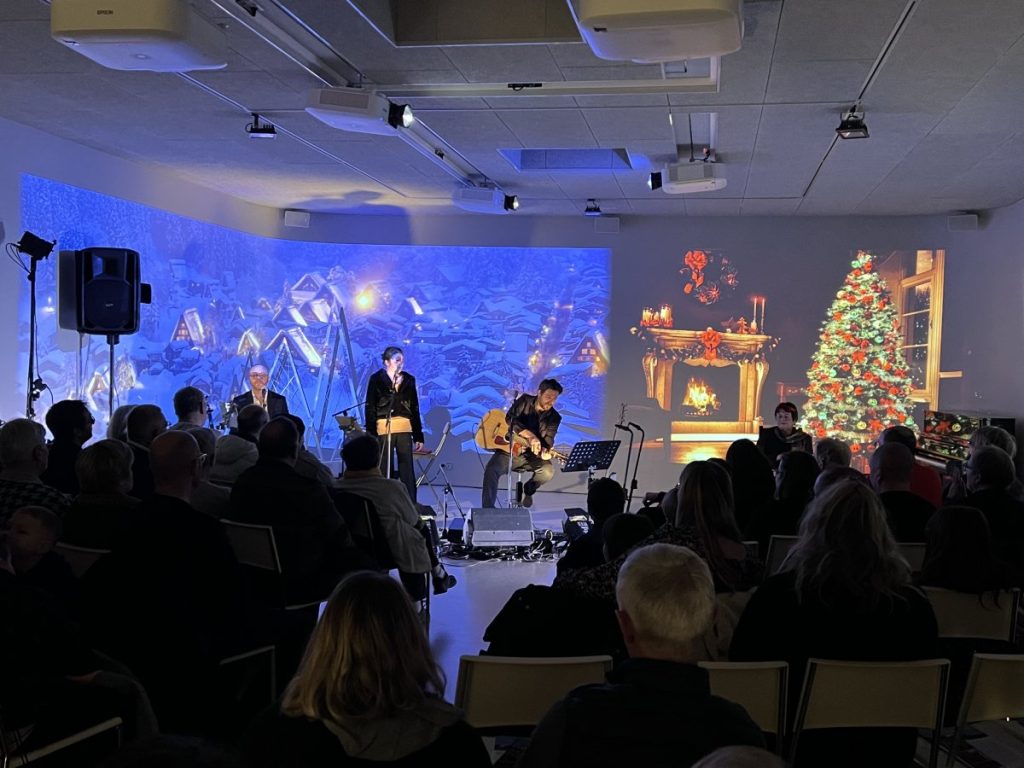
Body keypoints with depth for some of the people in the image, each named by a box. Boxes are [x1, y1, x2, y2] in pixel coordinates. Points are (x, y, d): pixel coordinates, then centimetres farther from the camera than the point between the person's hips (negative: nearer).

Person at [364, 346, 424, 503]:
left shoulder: (408, 380, 12)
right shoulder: (377, 379, 2)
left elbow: (415, 408, 14)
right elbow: (370, 408, -1)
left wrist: (419, 436, 10)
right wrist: (371, 435, -9)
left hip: (405, 429, 3)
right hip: (383, 429, -3)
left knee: (407, 468, 1)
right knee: (385, 468, 2)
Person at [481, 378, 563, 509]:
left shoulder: (554, 418, -1)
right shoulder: (525, 401, -3)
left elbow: (547, 442, -8)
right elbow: (510, 419, -17)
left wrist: (545, 452, -34)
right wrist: (529, 436, -29)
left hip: (531, 455, 2)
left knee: (548, 471, -26)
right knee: (491, 470, -29)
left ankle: (528, 490, 7)